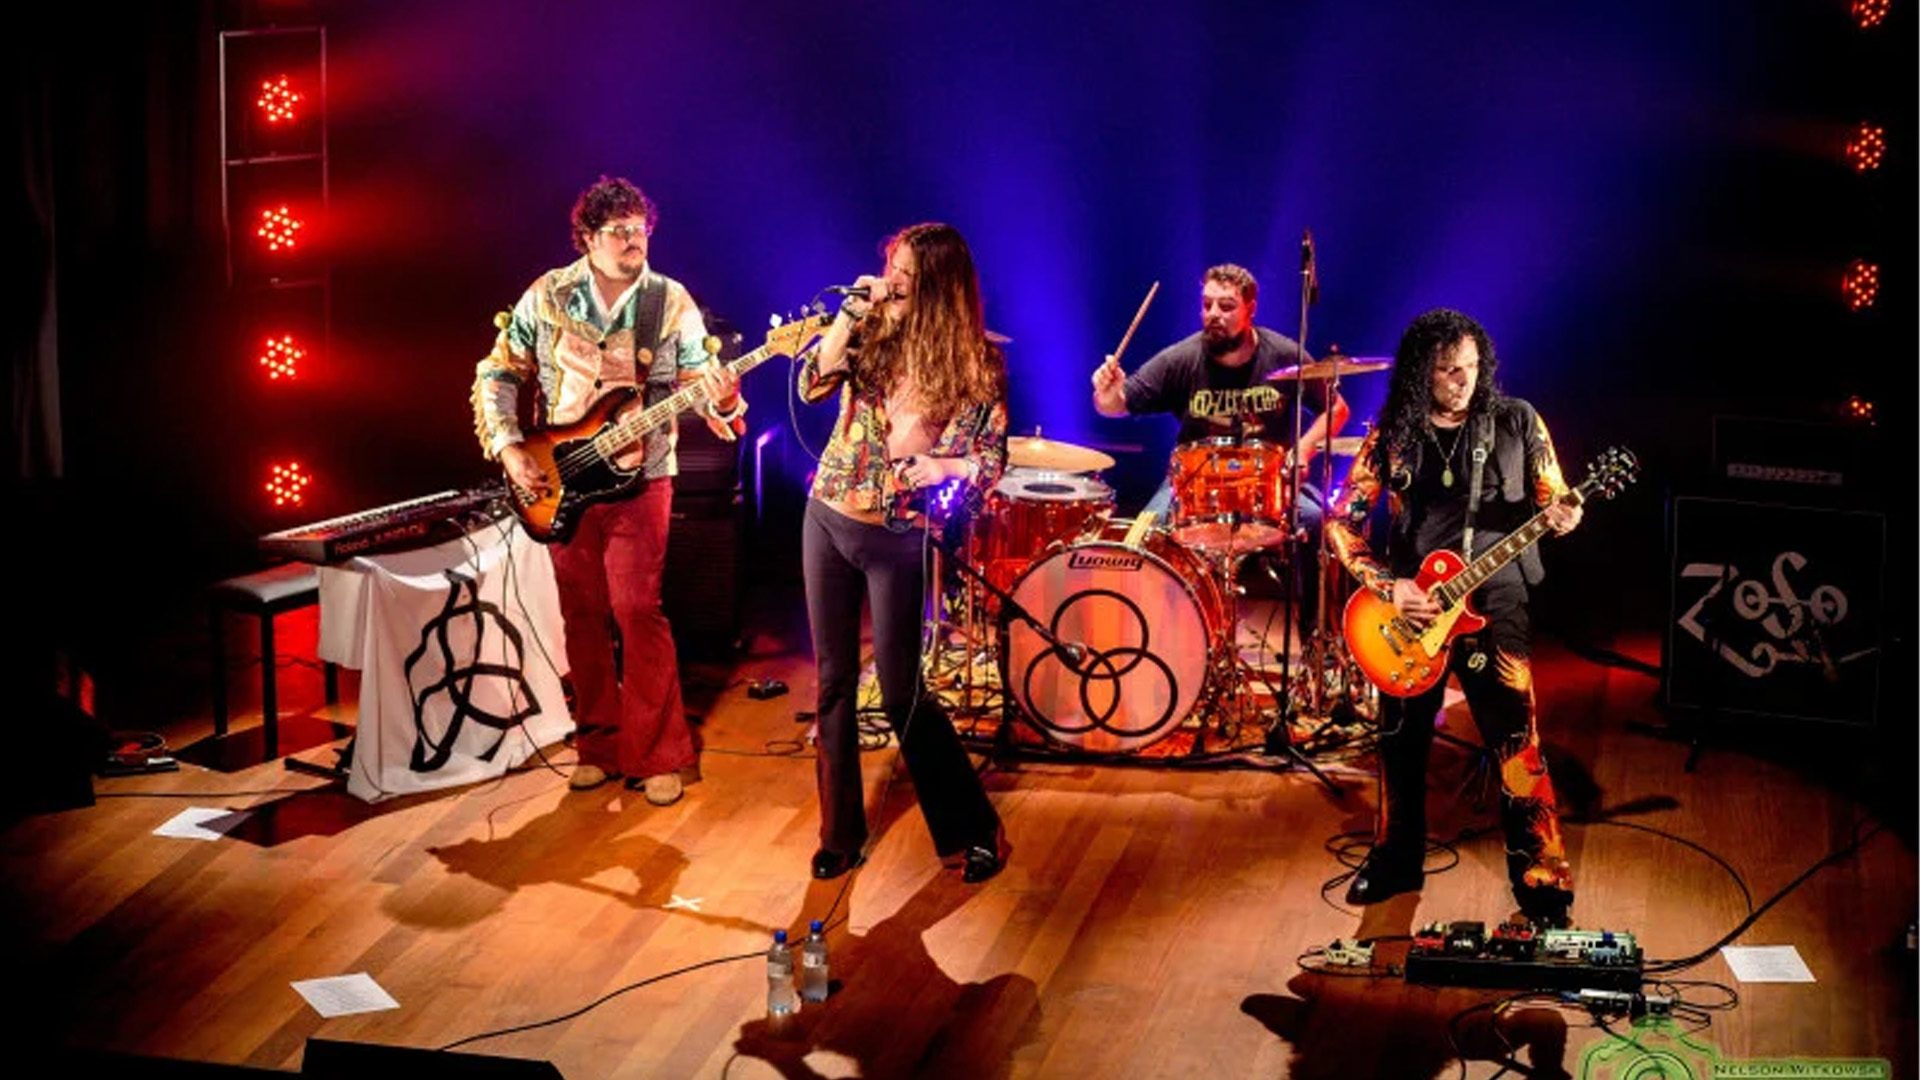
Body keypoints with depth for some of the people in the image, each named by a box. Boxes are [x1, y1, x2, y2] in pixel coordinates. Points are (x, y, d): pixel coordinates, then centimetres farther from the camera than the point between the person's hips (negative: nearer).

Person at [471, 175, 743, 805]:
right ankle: (601, 745, 21)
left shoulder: (672, 304, -3)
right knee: (582, 615, 8)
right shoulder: (547, 297, 0)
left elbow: (701, 381, -3)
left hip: (638, 478, -2)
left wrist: (721, 400, -27)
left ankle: (658, 755, 1)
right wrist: (509, 448, -6)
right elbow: (497, 375, 5)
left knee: (638, 612, -9)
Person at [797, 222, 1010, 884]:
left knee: (902, 693, -2)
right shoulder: (872, 330, 0)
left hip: (897, 538, -4)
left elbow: (992, 464, -8)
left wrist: (941, 466, -26)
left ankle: (974, 830, 14)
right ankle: (840, 834, 21)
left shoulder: (975, 364, -10)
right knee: (833, 681, 9)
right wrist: (850, 315, -17)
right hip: (829, 519, 4)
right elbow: (812, 387, -12)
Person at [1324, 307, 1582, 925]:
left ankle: (1543, 883, 0)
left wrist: (1560, 518, -19)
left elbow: (1552, 500, 5)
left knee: (1517, 745, -10)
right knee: (1402, 742, 14)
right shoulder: (1392, 435, 0)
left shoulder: (1516, 422, -1)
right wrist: (1386, 586, -11)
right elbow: (1342, 523, 1)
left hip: (1494, 601, -2)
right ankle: (1397, 862, 33)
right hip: (1410, 606, 2)